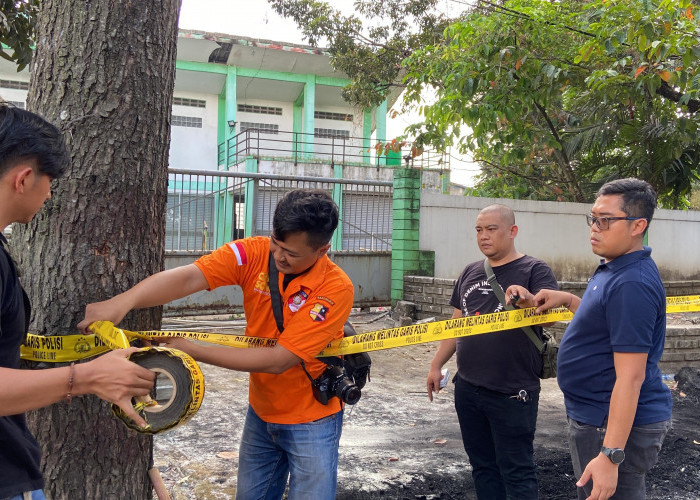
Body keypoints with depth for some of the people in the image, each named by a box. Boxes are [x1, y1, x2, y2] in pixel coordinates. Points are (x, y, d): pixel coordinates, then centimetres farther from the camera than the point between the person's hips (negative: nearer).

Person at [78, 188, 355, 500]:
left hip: (310, 421, -4)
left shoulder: (335, 289, -25)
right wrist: (122, 301, -46)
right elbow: (187, 278, -29)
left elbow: (279, 360, -27)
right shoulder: (253, 253, -14)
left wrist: (191, 350, -27)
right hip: (260, 412, 4)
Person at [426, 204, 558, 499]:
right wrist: (436, 365, 13)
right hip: (467, 388, 6)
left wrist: (529, 302, -44)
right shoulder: (471, 272, 11)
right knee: (482, 465, 16)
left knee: (516, 470, 2)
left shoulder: (534, 270, -7)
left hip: (512, 393, -6)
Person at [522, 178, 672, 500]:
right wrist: (568, 300, 12)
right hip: (595, 416, 10)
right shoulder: (614, 269, 8)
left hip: (617, 425, -10)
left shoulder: (632, 284, -24)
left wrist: (610, 456, -28)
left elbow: (630, 377, -27)